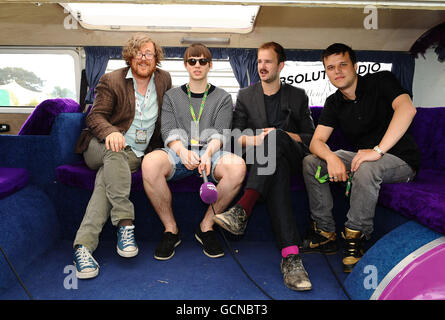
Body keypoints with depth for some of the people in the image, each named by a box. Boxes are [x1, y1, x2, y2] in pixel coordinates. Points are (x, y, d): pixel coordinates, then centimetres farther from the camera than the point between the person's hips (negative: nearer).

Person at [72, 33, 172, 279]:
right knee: (115, 152, -38)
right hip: (101, 146, -1)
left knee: (106, 179, -30)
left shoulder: (164, 79, 12)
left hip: (136, 154, 1)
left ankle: (83, 246, -37)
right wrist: (110, 132, -27)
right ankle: (125, 224, -40)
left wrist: (158, 146, 8)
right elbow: (95, 116, -4)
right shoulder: (111, 81, 2)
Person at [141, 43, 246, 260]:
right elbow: (168, 131, 4)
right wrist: (183, 152, -20)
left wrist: (208, 153, -22)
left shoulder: (222, 98, 17)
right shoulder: (172, 96, 19)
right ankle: (170, 229, -14)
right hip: (178, 153, 0)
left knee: (237, 166, -34)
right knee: (150, 162, -34)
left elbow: (220, 133, 2)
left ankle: (206, 226, -14)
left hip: (210, 153, 0)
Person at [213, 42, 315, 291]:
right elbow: (236, 135, 11)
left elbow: (311, 137, 12)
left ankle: (242, 209, -49)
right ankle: (290, 254, -51)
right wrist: (256, 140, -11)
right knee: (278, 171, -38)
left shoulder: (298, 96, 17)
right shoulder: (246, 96, 19)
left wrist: (283, 135, -6)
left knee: (275, 136, -36)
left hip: (293, 157, 0)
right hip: (262, 160, 0)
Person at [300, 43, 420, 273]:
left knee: (366, 167, -38)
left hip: (400, 160, -6)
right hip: (361, 156, 6)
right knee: (310, 163, -9)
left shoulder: (380, 81, -10)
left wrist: (378, 150, -37)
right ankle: (325, 234, -6)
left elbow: (407, 108, -30)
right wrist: (331, 157, -28)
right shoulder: (334, 103, 5)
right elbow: (317, 141, -5)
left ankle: (355, 239, -21)